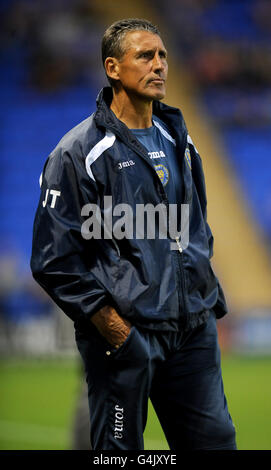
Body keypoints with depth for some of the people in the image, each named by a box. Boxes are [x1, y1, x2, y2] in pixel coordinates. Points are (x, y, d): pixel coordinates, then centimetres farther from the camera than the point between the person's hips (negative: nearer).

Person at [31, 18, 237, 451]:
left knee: (215, 440, 6)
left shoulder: (179, 142, 13)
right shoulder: (79, 152, -8)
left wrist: (207, 297, 13)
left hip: (194, 329, 6)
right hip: (126, 333, -6)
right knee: (120, 449, 2)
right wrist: (116, 331, -14)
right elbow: (54, 261, -11)